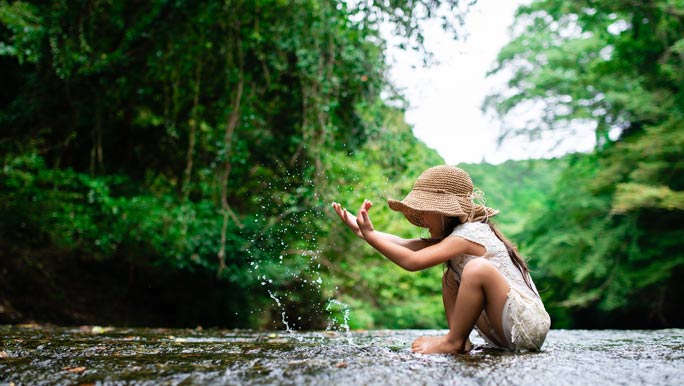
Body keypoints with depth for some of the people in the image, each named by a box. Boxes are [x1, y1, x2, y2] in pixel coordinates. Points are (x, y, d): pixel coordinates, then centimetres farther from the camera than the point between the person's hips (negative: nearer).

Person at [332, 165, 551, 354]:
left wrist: (369, 234, -17)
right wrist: (361, 229, 0)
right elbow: (408, 245, 6)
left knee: (478, 268, -31)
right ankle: (461, 342, 2)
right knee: (450, 278, 14)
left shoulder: (467, 235, -16)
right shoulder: (455, 235, 14)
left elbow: (412, 261, -24)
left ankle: (453, 342, -12)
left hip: (529, 326, -10)